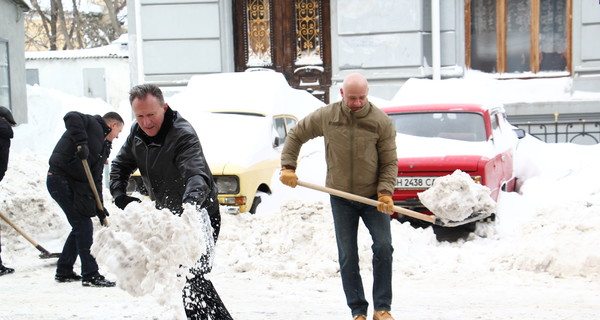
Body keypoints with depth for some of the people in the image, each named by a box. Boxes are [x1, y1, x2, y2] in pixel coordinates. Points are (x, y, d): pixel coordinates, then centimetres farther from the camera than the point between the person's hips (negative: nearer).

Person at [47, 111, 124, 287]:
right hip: (61, 178, -10)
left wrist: (99, 208, 8)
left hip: (74, 184, 10)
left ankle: (63, 271, 26)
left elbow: (96, 178, 16)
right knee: (83, 225, -9)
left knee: (80, 227, 15)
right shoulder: (92, 124, -3)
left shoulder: (104, 145, 20)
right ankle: (91, 275, -5)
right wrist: (81, 142, -32)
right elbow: (71, 117, -25)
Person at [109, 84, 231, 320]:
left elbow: (196, 175, -43)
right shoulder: (137, 132, -3)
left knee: (194, 276, -18)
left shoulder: (183, 135, -28)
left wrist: (190, 204, -61)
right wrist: (120, 195, -6)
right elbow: (120, 164, 12)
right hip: (168, 214, 9)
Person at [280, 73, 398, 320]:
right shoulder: (325, 117, -6)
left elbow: (389, 162, -6)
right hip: (341, 198, 1)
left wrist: (385, 192, -19)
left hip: (373, 196, -1)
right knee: (347, 256, 3)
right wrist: (287, 167, -1)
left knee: (383, 246, -12)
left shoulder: (381, 121, -9)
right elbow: (296, 135, 9)